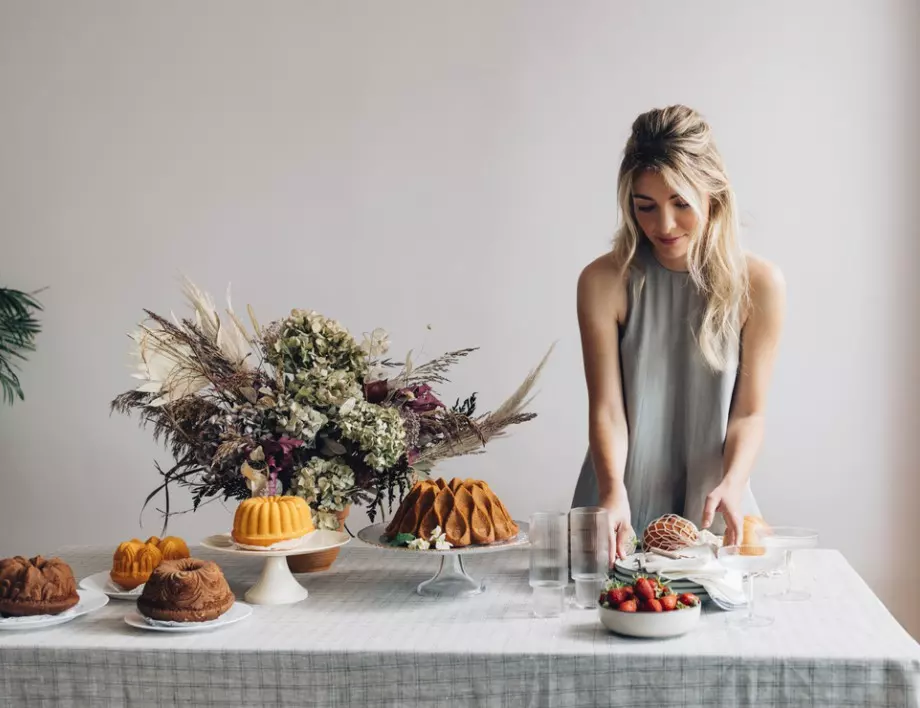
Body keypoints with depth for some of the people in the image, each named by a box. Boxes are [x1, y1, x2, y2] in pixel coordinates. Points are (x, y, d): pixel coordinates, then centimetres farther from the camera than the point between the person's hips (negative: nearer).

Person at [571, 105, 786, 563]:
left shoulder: (758, 285, -5)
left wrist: (731, 484, -20)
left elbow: (749, 412, -2)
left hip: (711, 508, 1)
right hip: (624, 506, 0)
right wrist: (613, 493, -26)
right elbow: (606, 408, -10)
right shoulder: (604, 283, -7)